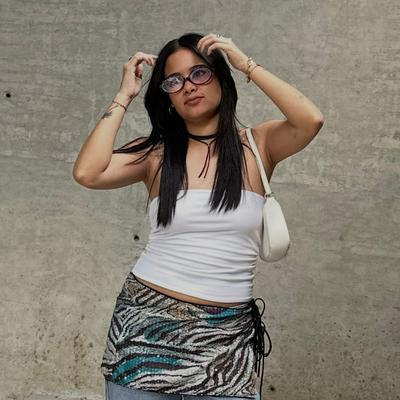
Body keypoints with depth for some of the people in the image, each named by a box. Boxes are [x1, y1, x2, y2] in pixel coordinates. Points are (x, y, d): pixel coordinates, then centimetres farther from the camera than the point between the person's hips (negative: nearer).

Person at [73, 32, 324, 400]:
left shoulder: (258, 145, 1)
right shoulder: (155, 153, 2)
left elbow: (311, 120, -18)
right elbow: (87, 173, -14)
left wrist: (246, 64, -10)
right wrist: (125, 96, -5)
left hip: (227, 333, 0)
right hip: (146, 322, 1)